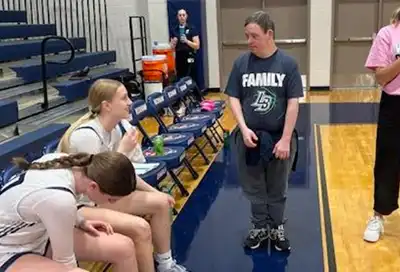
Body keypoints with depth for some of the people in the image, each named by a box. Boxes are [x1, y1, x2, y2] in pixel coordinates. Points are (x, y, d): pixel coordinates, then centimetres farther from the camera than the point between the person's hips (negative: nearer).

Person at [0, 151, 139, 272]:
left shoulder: (64, 161, -12)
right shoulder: (60, 199, -36)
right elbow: (64, 261, -20)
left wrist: (81, 222, 1)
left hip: (38, 234, 9)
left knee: (124, 247, -4)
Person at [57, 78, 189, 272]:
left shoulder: (120, 127, -3)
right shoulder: (86, 135, -27)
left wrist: (154, 191, 3)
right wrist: (123, 151, -21)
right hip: (76, 204, -9)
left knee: (161, 202, 6)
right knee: (139, 228, -25)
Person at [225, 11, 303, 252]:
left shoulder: (288, 63, -8)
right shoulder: (241, 63, -3)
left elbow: (293, 103, -9)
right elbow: (234, 98, 0)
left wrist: (286, 139, -12)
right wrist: (244, 128, -12)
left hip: (279, 137, -1)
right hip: (249, 136, 2)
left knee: (278, 189, 14)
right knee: (254, 188, 14)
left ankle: (277, 228, 33)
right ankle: (260, 227, 33)